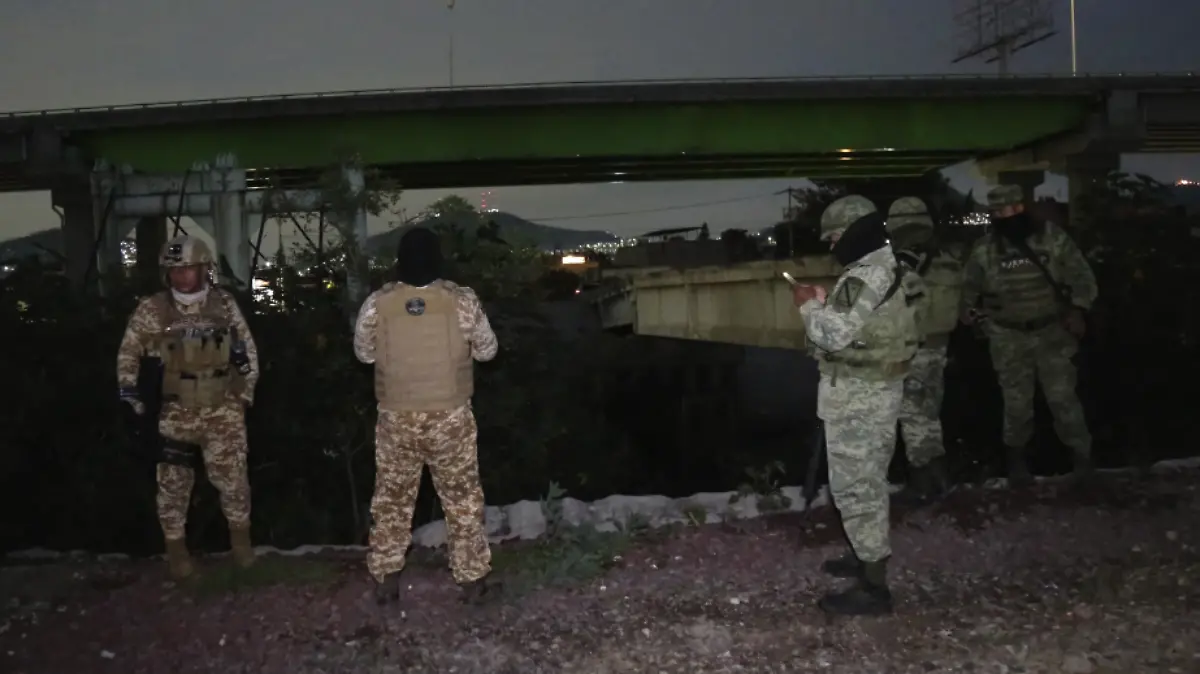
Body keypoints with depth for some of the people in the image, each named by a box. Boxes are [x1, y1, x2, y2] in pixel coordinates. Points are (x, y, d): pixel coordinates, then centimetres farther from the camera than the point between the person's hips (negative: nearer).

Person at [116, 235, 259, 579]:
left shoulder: (224, 303, -1)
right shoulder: (152, 309, -5)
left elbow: (247, 347, 9)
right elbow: (129, 350, 6)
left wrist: (247, 390, 6)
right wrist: (128, 386, -3)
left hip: (223, 409, 0)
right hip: (176, 412, 0)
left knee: (231, 475, 1)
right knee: (174, 481, 7)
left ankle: (241, 537, 23)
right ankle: (176, 547, 24)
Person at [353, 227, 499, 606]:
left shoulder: (376, 304, -7)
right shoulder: (462, 300, -10)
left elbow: (364, 354, 8)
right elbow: (487, 351, 2)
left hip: (396, 418, 1)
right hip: (450, 417, -1)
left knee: (392, 499, 16)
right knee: (463, 499, 12)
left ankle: (385, 581, 23)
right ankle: (472, 580, 18)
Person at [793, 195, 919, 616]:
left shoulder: (866, 276, -21)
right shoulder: (888, 266, 12)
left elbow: (837, 334, -25)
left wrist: (809, 306, -10)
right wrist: (825, 300, 8)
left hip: (857, 394, -11)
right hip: (877, 386, 11)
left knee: (854, 485, -5)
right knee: (868, 479, 21)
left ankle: (874, 587, 0)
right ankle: (867, 556, 36)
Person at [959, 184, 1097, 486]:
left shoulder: (1052, 237, -5)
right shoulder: (984, 250, -2)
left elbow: (1080, 274, -1)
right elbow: (969, 286, 11)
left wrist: (1078, 308, -12)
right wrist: (967, 309, -5)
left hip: (1052, 331, -1)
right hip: (1009, 337, 1)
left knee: (1063, 398, -1)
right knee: (1016, 403, 8)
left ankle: (1082, 455, 18)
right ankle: (1016, 460, 27)